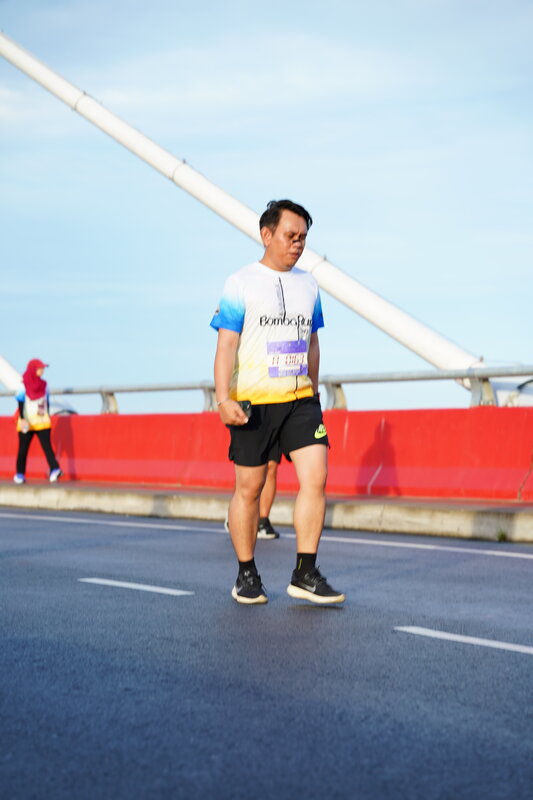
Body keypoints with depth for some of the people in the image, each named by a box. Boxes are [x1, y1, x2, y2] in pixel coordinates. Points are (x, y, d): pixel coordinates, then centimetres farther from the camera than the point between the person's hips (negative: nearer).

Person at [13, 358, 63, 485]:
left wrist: (48, 416, 14)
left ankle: (55, 470, -21)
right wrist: (22, 419, -16)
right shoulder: (23, 386, -5)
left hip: (42, 422, 3)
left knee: (47, 446, -11)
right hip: (27, 423, -3)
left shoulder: (43, 385, 8)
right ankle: (19, 474, 13)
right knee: (23, 448, 5)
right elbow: (20, 403, -8)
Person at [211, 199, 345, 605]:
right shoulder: (241, 284, -3)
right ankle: (246, 576, 16)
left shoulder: (308, 284, 13)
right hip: (254, 403, -4)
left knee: (316, 477, -9)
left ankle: (305, 574, -3)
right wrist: (223, 399, -17)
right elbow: (226, 345, -7)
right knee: (249, 487, 3)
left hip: (300, 399, 4)